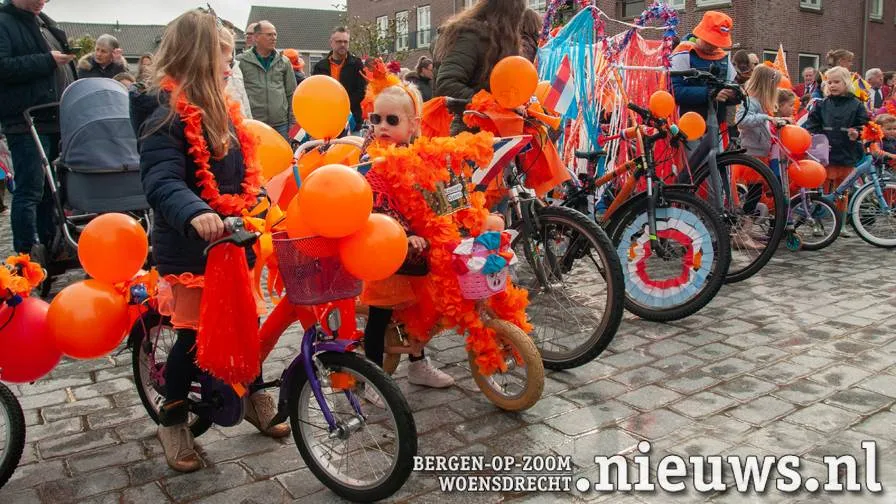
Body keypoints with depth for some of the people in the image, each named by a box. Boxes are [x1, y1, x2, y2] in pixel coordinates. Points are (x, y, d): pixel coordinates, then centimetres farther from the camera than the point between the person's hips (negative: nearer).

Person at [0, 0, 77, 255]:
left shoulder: (45, 22, 21)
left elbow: (65, 68, 27)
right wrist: (47, 61, -17)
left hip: (58, 119, 8)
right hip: (26, 122, -8)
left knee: (50, 187, 12)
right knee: (30, 190, -7)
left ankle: (49, 249, 21)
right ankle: (28, 255, -1)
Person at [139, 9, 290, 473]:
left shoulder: (219, 110, 11)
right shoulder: (169, 119, -17)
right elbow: (161, 182, -30)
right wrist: (195, 213, -47)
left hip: (233, 239, 8)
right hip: (191, 246, -8)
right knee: (195, 336, 2)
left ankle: (255, 398, 35)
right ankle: (171, 421, 22)